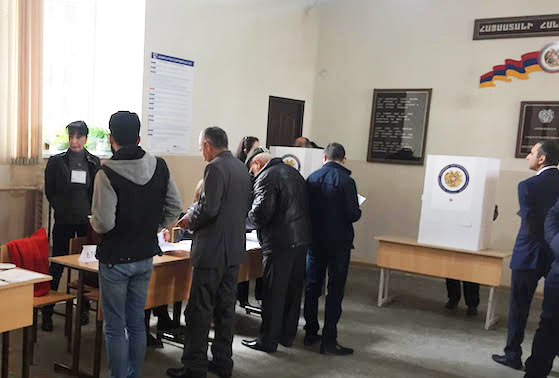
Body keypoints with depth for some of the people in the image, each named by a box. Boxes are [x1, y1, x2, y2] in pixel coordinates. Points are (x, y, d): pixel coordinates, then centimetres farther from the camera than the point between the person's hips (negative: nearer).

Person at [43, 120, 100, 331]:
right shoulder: (56, 162, 3)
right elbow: (49, 191, 6)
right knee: (57, 265, 0)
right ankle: (47, 311, 8)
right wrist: (62, 209, 0)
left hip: (87, 220, 1)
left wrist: (93, 213, 0)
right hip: (64, 221, -1)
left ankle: (84, 308, 19)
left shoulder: (94, 162, 6)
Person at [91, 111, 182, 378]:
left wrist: (94, 224, 2)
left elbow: (104, 223, -20)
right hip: (146, 256, 5)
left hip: (115, 259, -5)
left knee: (115, 328, 6)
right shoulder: (159, 167, -2)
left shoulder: (108, 173, -19)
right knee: (137, 323, 17)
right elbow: (174, 208, 4)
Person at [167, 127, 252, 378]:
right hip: (234, 249, 9)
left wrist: (190, 219, -3)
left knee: (199, 310, 0)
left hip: (212, 249, -9)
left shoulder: (215, 168, -15)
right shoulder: (242, 168, 12)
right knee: (225, 307, 15)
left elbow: (209, 208, -23)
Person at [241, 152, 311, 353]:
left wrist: (249, 215, 1)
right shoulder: (293, 172, 16)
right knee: (293, 290, 16)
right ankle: (288, 335, 28)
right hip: (302, 239, 8)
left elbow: (261, 213, -20)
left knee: (273, 293, 1)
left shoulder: (266, 177, -10)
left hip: (280, 243, -8)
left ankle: (268, 340, 10)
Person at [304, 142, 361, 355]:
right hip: (339, 242, -5)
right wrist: (357, 212, 6)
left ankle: (311, 333, 24)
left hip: (315, 240, 5)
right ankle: (329, 341, 4)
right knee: (335, 290, 2)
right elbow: (353, 214, -15)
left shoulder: (312, 178, 1)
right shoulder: (345, 181, -13)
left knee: (312, 287, 15)